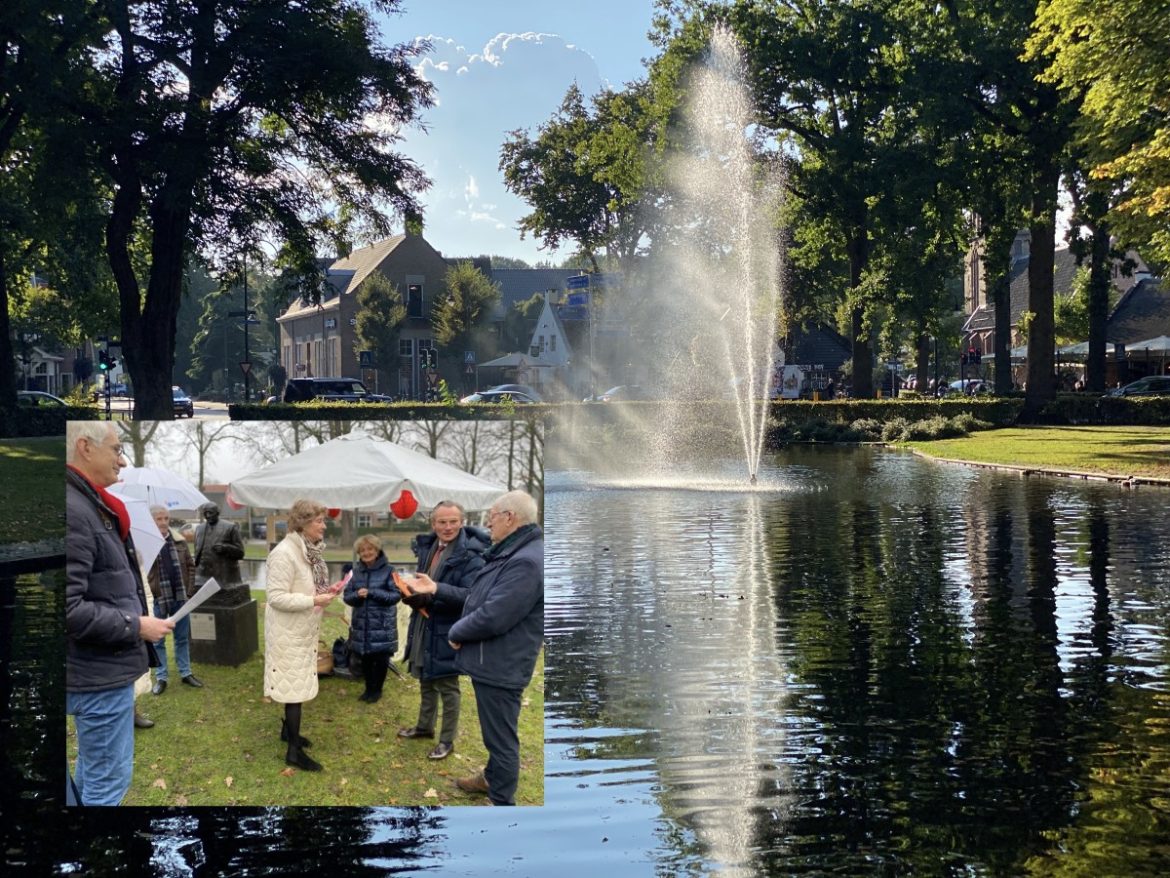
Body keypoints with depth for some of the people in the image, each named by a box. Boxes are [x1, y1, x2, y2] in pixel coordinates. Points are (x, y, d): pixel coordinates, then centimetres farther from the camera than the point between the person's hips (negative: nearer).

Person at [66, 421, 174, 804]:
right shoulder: (73, 511, -21)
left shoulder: (91, 506, 10)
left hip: (101, 668, 10)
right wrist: (136, 626, -18)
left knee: (93, 771, 21)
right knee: (109, 779, 0)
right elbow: (69, 608, -27)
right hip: (99, 673, -10)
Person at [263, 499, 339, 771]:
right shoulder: (285, 553, -24)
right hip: (288, 630, -9)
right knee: (294, 684, -3)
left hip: (303, 628, 9)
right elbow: (276, 597, -25)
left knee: (298, 681, 19)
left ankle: (288, 730, 36)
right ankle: (294, 751, 4)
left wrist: (324, 592, -1)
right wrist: (313, 601, -25)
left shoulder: (309, 550, 5)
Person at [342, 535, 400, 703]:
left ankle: (377, 690, 22)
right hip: (361, 623, 4)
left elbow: (397, 595, -13)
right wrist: (357, 595, -18)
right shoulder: (356, 571, 5)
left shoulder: (387, 570, -8)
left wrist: (372, 593, -21)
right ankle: (368, 688, 29)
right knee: (365, 659, 12)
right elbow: (347, 596, 5)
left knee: (381, 659, 4)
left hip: (382, 624, -4)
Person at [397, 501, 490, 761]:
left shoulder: (471, 555, -19)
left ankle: (447, 740, 21)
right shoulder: (425, 546, 2)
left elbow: (473, 596, -26)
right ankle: (425, 726, 42)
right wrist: (413, 595, -11)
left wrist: (436, 589, -37)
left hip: (448, 631, -6)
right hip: (423, 626, 6)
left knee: (447, 686, 6)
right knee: (426, 681, 23)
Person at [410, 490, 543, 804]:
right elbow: (481, 597, 17)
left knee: (501, 736, 2)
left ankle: (501, 800, 14)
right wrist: (437, 589, 11)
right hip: (492, 661, 11)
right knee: (495, 730, 27)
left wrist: (456, 633, -12)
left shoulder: (526, 562, -27)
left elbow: (492, 617, -29)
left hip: (500, 665, -11)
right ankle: (492, 778, 45)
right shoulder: (512, 553, 10)